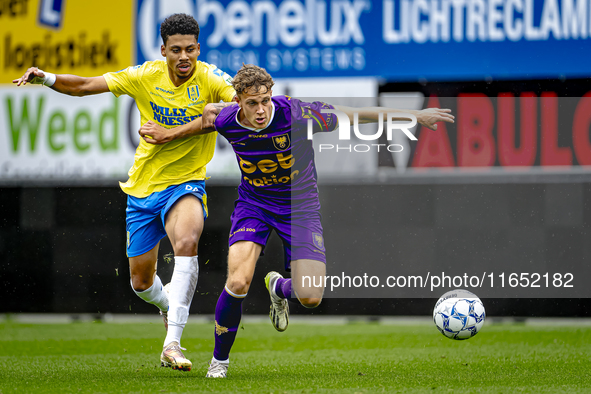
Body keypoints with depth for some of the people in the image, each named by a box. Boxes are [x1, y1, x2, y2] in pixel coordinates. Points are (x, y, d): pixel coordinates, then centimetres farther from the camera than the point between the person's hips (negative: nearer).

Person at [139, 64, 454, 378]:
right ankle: (219, 361, 3)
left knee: (310, 298, -11)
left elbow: (352, 115, -18)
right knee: (238, 283, -21)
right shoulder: (226, 121, -17)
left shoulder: (294, 114, -26)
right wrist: (167, 135, 21)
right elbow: (202, 123, 10)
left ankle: (278, 288, 29)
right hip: (253, 204, 1)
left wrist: (416, 116, -15)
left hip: (299, 206, -1)